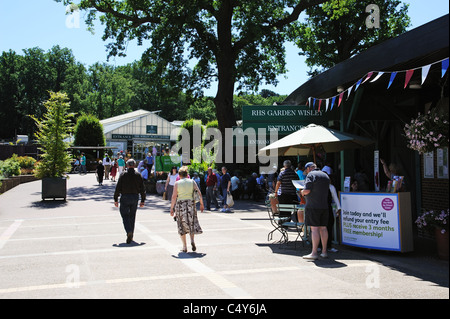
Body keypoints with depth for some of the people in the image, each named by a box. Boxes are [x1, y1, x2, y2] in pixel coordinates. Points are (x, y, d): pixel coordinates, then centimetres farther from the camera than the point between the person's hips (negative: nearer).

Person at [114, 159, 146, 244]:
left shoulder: (123, 175, -6)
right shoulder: (138, 175, 1)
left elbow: (118, 188, -6)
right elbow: (142, 189, 2)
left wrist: (116, 199, 2)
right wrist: (143, 200, 8)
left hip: (125, 198, -3)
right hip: (135, 197, 3)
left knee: (125, 216, 1)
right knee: (132, 216, 14)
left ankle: (129, 232, -21)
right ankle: (130, 235, 20)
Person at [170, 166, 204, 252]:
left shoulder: (177, 183, -2)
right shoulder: (192, 182, 3)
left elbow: (174, 196, -8)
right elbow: (199, 193, -3)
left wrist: (172, 208, -4)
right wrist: (201, 204, 4)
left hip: (180, 204, -2)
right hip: (191, 204, 2)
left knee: (182, 226, 9)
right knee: (191, 223, 19)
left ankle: (184, 247, 9)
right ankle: (192, 240, -4)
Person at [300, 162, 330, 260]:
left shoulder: (310, 175, -7)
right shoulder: (325, 175, 16)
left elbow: (307, 190, -17)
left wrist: (302, 192, 5)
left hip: (313, 206, -7)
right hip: (324, 205, 7)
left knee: (314, 229, -7)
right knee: (323, 228, 10)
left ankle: (314, 253, -6)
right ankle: (324, 252, 15)